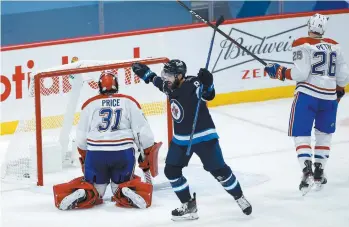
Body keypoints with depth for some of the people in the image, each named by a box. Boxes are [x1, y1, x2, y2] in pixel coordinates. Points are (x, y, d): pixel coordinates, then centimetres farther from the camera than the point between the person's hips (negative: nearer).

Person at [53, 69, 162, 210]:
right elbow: (142, 130, 4)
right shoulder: (129, 102, 9)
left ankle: (82, 194, -16)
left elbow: (81, 137, 14)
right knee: (121, 186, 20)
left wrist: (84, 157, 29)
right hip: (123, 154, 0)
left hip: (95, 153, 1)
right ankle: (127, 194, -14)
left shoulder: (90, 104, 11)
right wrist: (148, 155, 14)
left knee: (94, 191, 17)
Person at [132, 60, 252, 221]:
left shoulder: (192, 85, -23)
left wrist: (207, 83, -54)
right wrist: (145, 73, 26)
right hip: (181, 139, 8)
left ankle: (240, 198, 16)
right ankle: (188, 206, 13)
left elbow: (208, 95, -37)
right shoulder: (170, 87, 0)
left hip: (203, 136, -8)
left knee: (218, 170, -4)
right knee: (171, 171, 4)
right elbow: (157, 81, 22)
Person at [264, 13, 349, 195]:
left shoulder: (302, 45, -7)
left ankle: (307, 172, -19)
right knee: (324, 135, 21)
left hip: (307, 95, -4)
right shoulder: (334, 46, 9)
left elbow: (301, 72, -15)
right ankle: (319, 173, 17)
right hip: (329, 97, 4)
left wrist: (280, 72, -3)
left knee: (301, 135, -1)